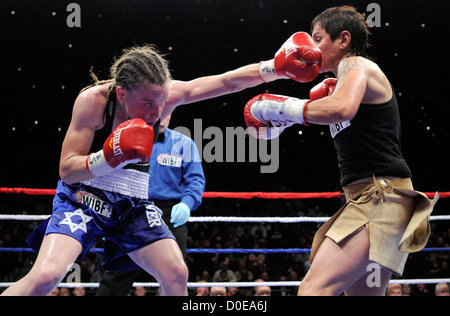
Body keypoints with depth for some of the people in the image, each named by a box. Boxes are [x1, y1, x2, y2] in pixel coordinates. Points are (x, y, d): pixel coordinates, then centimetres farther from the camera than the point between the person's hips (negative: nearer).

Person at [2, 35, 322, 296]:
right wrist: (109, 158, -35)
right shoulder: (92, 101, -22)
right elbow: (66, 170, -19)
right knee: (45, 277, -24)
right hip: (85, 198, -5)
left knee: (177, 274, -7)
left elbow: (226, 81, -8)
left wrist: (278, 67, -18)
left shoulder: (166, 94, -11)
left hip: (134, 204, 5)